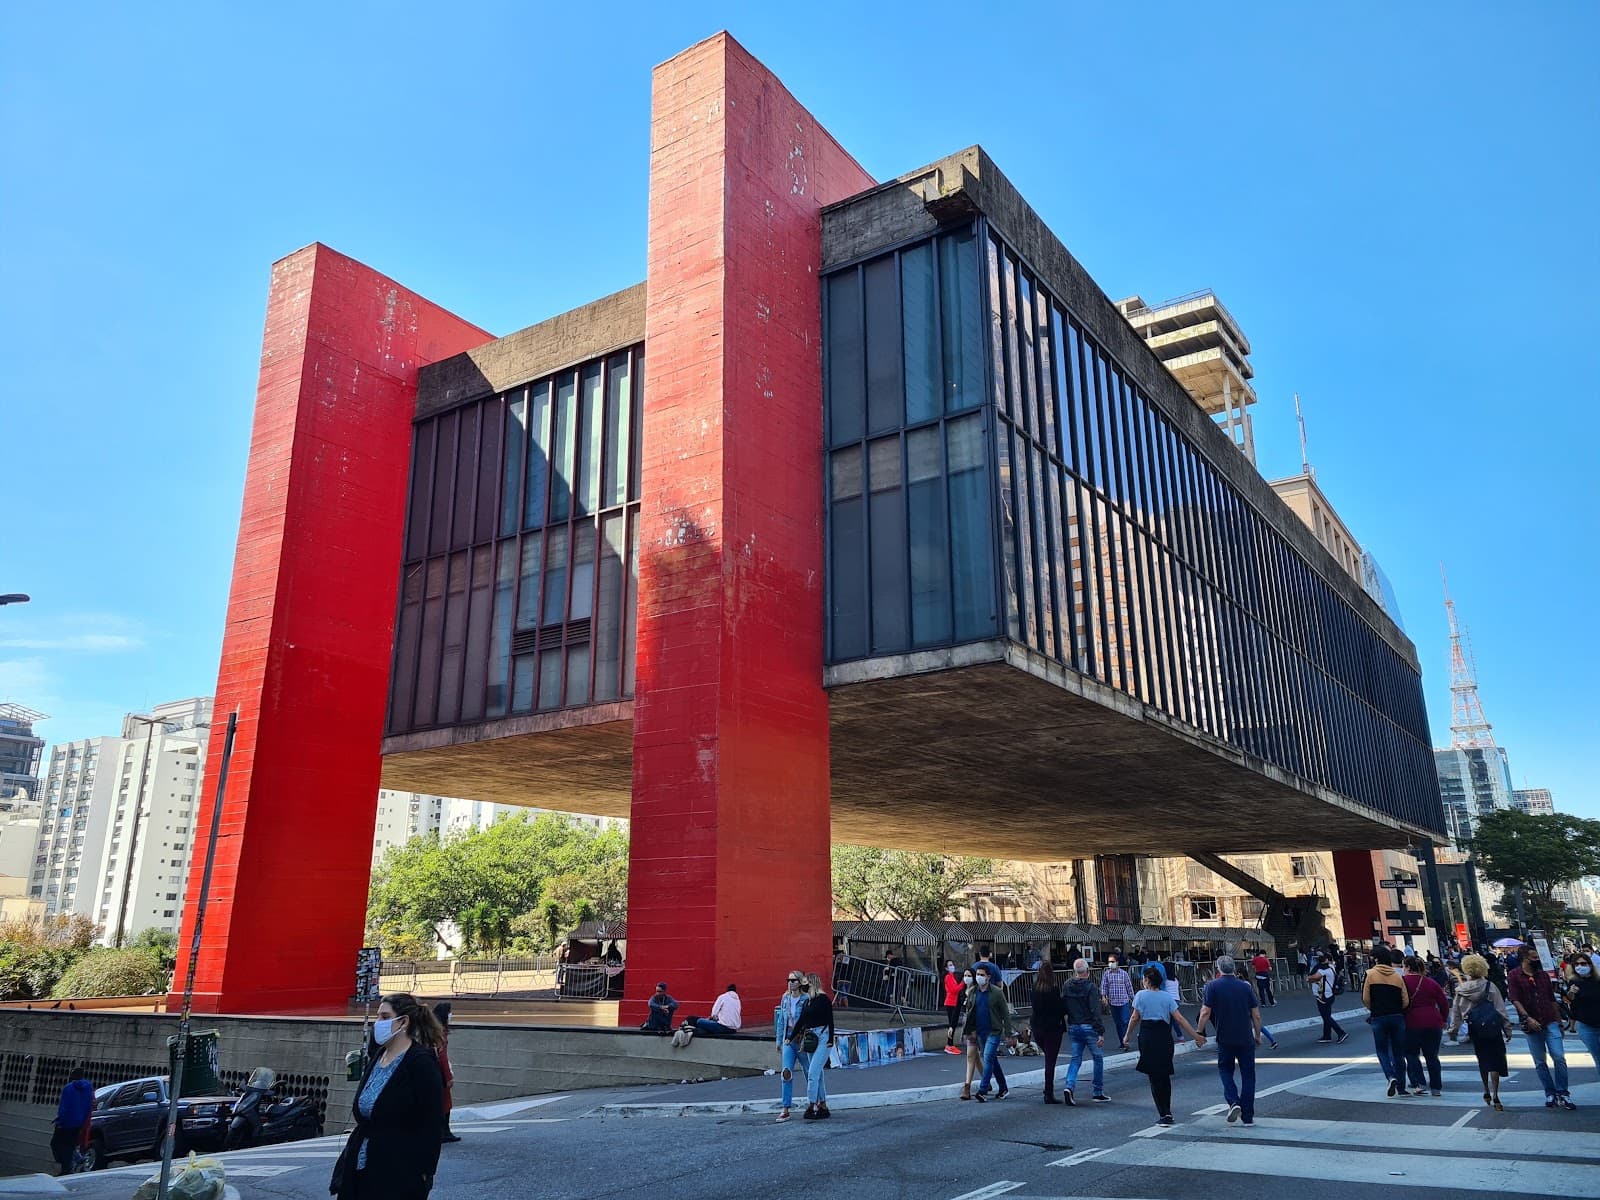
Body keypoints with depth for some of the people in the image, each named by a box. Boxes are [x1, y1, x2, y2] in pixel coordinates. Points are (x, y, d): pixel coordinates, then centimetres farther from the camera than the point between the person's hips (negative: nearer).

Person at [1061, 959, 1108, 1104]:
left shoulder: (1067, 986, 3)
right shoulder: (1091, 987, -14)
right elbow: (1095, 1012, -17)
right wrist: (1100, 1032, -15)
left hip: (1073, 1028, 5)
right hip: (1088, 1027, -5)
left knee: (1076, 1059, 11)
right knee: (1098, 1058, 11)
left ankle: (1069, 1086, -10)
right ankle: (1098, 1092, 16)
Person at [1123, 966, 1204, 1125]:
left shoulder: (1141, 995, -1)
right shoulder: (1167, 997, 6)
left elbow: (1135, 1018, -2)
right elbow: (1180, 1018, 0)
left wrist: (1127, 1036, 9)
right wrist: (1196, 1035, 4)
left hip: (1147, 1036, -3)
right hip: (1164, 1036, 3)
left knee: (1154, 1077, 1)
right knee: (1165, 1075, 16)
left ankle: (1164, 1114, -6)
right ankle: (1167, 1111, 22)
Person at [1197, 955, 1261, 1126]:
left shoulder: (1212, 986, -6)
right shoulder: (1245, 987, 2)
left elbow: (1205, 1012, -11)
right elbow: (1256, 1015, 4)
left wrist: (1199, 1032, 0)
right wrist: (1258, 1035, 16)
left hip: (1225, 1039, -2)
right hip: (1246, 1039, 2)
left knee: (1225, 1070, 17)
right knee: (1248, 1074, 11)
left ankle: (1233, 1102, -5)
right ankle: (1248, 1116, 11)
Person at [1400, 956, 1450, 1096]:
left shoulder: (1403, 981, -5)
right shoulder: (1431, 983, 8)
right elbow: (1444, 1003, 9)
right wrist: (1443, 1020, 21)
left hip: (1412, 1023, -4)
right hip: (1433, 1023, 4)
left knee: (1411, 1054, 7)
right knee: (1432, 1056, 12)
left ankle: (1417, 1084, -7)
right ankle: (1436, 1088, 13)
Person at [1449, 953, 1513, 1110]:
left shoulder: (1461, 990, -2)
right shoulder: (1490, 987, -8)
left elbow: (1456, 1012, 3)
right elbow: (1501, 1009, -7)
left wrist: (1453, 1030, 13)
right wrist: (1507, 1029, 1)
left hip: (1474, 1029, 2)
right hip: (1492, 1028, -2)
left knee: (1482, 1060, 19)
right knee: (1495, 1060, 1)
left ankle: (1486, 1092, 27)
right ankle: (1495, 1097, -5)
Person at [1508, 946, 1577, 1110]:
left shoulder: (1544, 974, 10)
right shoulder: (1514, 976, -3)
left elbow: (1552, 999, 15)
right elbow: (1515, 1000, -10)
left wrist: (1559, 1021, 14)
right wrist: (1527, 1018, -21)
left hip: (1550, 1023, 2)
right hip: (1531, 1026, -2)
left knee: (1559, 1057, -6)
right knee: (1540, 1062, 6)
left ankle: (1562, 1093, 4)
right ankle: (1550, 1093, 18)